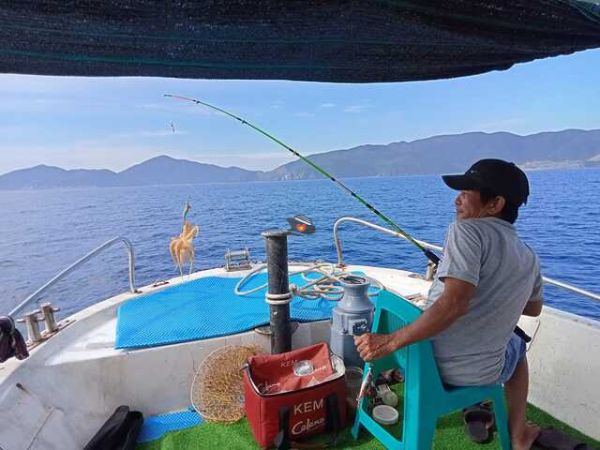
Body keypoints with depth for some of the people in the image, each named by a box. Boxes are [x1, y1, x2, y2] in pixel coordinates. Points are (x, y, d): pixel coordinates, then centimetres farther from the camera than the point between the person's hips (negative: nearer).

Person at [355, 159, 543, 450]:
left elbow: (454, 304, -30)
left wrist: (390, 342, -27)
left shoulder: (468, 230, -19)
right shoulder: (529, 258, 1)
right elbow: (534, 309, 19)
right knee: (517, 347, 37)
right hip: (483, 373, 4)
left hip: (430, 360, -3)